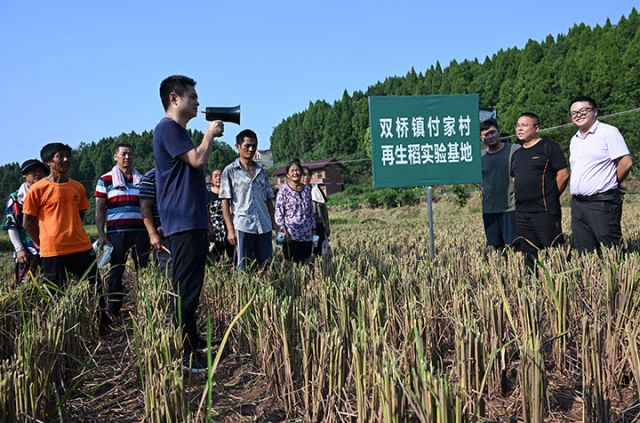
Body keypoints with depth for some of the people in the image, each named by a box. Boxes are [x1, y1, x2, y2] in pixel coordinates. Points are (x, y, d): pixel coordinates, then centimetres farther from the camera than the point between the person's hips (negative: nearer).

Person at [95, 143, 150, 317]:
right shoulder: (105, 180, 6)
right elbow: (99, 210, 4)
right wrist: (101, 235, -5)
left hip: (141, 232, 3)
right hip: (116, 233, -2)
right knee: (115, 272, 0)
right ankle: (113, 313, 6)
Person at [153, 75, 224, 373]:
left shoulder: (177, 131, 23)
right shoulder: (167, 128, -9)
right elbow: (198, 160, -17)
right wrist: (209, 134, -4)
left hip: (193, 222, 11)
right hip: (183, 223, -11)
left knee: (190, 287, 15)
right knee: (186, 289, -9)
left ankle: (192, 342, 25)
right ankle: (186, 355, -5)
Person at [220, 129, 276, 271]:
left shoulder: (261, 171, 15)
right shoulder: (230, 171, 3)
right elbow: (225, 202, -1)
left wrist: (273, 223, 8)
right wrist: (230, 230, -7)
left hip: (264, 227, 4)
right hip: (242, 227, -4)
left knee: (267, 267, 3)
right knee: (243, 269, 0)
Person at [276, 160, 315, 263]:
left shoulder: (307, 189, 11)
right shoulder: (284, 190, -4)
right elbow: (278, 213, -7)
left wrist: (313, 229, 13)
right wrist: (284, 231, -14)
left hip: (307, 235, 5)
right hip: (291, 235, -5)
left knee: (305, 262, 7)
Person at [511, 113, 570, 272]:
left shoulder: (548, 147, -3)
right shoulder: (517, 154, 18)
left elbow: (563, 174, -7)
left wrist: (550, 196, -2)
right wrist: (522, 197, 12)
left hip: (545, 210, -7)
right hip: (522, 213, 7)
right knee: (529, 254, 10)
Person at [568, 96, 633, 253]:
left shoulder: (608, 132, -5)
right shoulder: (574, 140, 17)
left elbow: (626, 163, -11)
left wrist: (609, 186, 1)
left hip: (602, 203, -7)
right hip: (577, 204, 7)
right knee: (584, 253, 10)